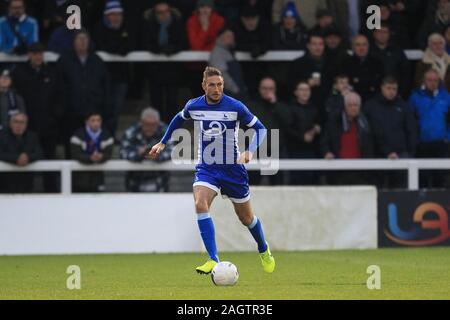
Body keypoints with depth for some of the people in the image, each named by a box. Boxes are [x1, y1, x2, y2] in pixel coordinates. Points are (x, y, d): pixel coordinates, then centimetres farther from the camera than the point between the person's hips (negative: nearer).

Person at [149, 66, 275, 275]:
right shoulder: (193, 106, -4)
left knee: (246, 217, 11)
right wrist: (163, 143, 20)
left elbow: (260, 128, -4)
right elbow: (179, 119, 20)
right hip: (206, 168, 2)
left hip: (232, 167, -2)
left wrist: (250, 151, -20)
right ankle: (213, 260, -25)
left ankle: (264, 251, 42)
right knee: (200, 205, -26)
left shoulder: (235, 107, -13)